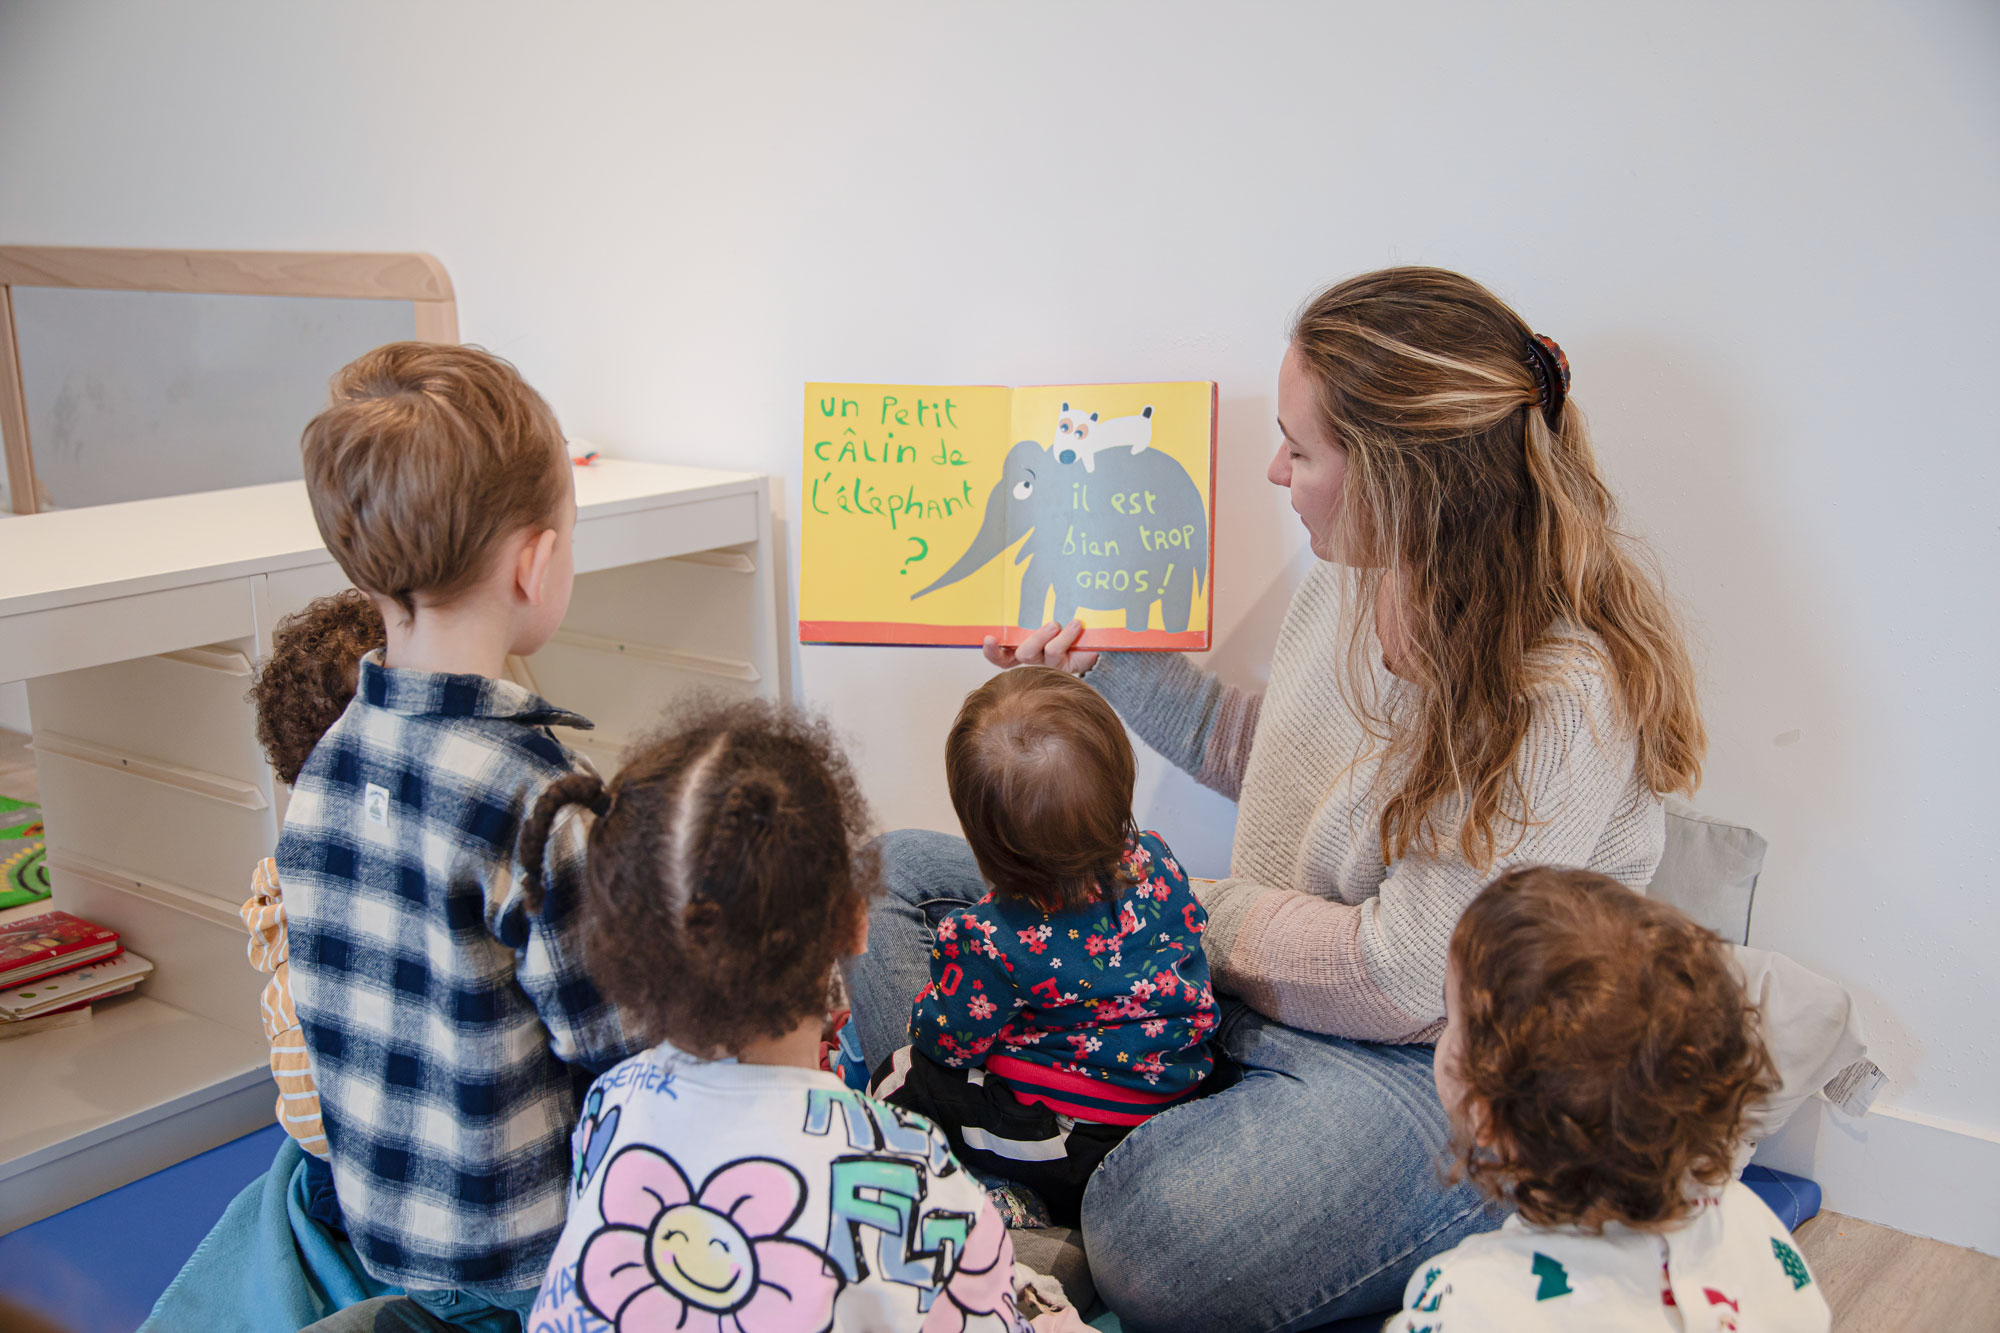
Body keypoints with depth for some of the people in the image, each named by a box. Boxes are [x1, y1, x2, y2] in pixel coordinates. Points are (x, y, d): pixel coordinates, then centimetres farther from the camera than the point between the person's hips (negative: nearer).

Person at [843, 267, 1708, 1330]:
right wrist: (1109, 665, 11)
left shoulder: (1565, 697, -27)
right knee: (898, 877, 4)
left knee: (1160, 1245, -37)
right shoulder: (1349, 577, -3)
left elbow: (1403, 979, -23)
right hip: (1240, 974, 8)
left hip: (1422, 1065, -8)